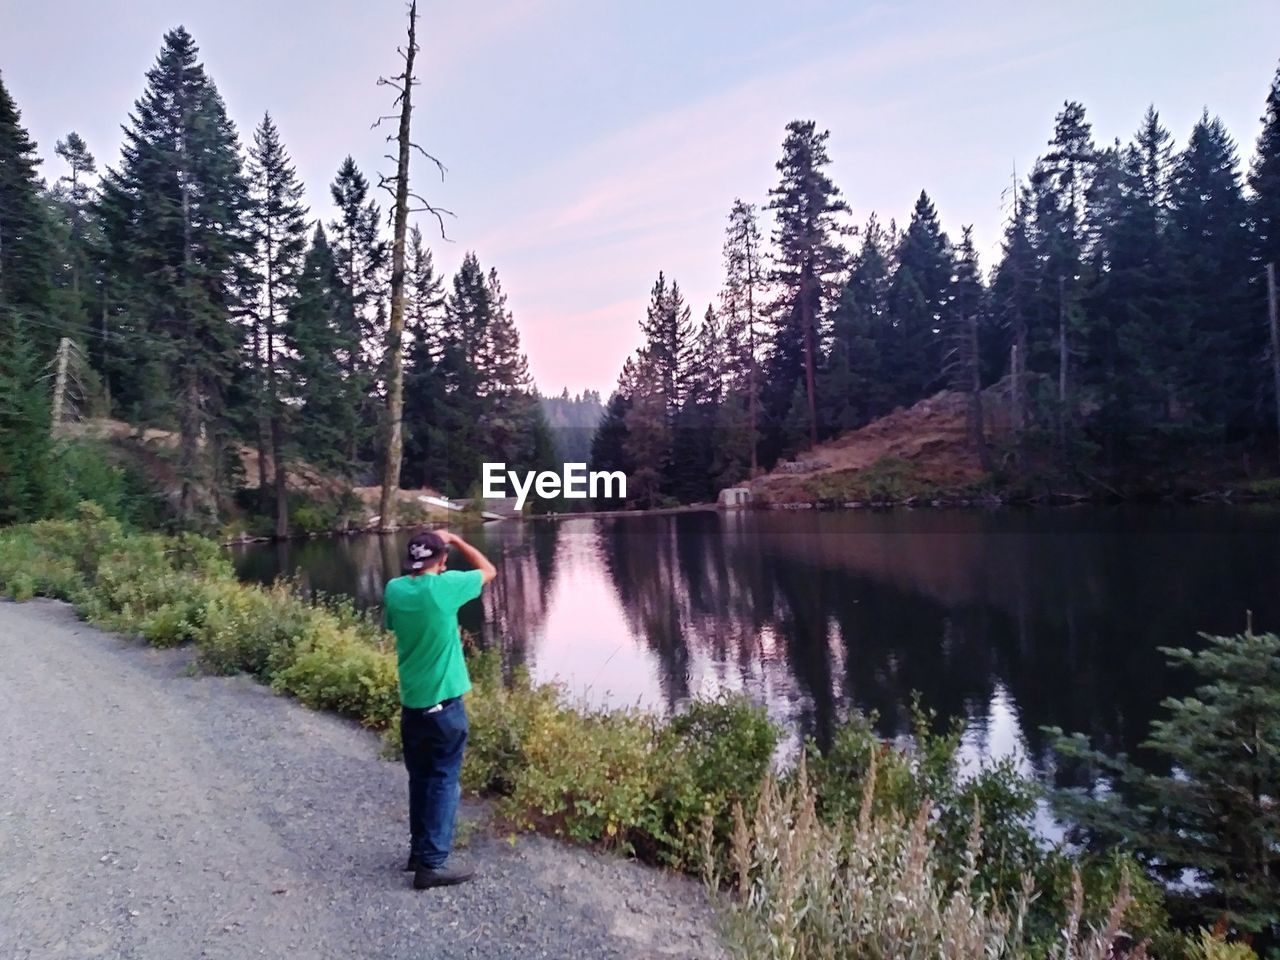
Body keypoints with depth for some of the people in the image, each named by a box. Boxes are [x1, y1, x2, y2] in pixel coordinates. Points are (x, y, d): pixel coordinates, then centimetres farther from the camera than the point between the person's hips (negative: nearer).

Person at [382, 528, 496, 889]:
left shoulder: (394, 589, -3)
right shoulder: (445, 586, -17)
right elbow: (489, 570, 0)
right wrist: (454, 539, 7)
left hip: (411, 704, 5)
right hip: (444, 705, -5)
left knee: (420, 779, 19)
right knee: (443, 781, 5)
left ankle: (419, 850, 31)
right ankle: (432, 863, 9)